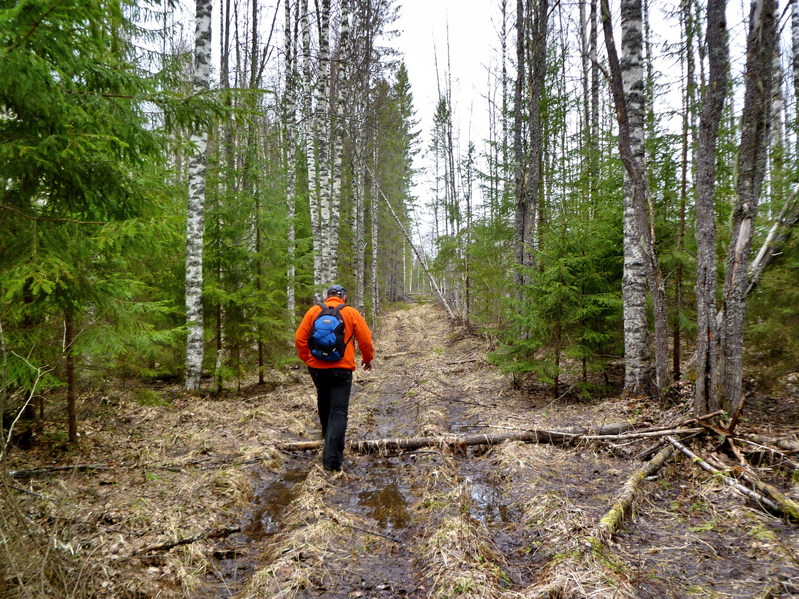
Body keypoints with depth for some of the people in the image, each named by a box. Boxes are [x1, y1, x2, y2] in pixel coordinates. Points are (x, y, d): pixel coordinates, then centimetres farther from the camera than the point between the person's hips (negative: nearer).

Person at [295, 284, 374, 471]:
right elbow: (366, 339, -2)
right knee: (338, 412, -2)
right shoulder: (351, 313, -2)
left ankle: (327, 436, 46)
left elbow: (299, 339, 2)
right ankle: (332, 459, -10)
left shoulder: (314, 311, 3)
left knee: (324, 403, 26)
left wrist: (307, 359, 15)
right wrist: (367, 359, 14)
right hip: (341, 369, -3)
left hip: (317, 368, 3)